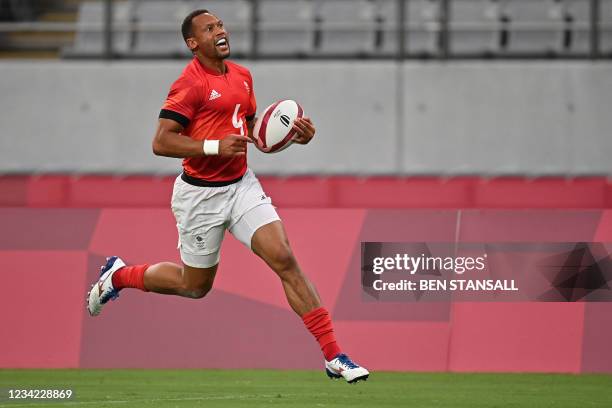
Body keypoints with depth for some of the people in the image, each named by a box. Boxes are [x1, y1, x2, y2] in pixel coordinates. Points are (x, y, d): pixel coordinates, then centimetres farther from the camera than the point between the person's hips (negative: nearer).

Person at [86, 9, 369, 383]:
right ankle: (118, 275, 38)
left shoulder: (242, 76, 7)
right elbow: (161, 143, -19)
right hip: (200, 194, -5)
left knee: (285, 259, -10)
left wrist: (292, 134, 4)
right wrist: (214, 147, -27)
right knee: (196, 286, 11)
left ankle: (334, 356, -12)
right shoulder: (190, 83, -16)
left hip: (242, 185, 5)